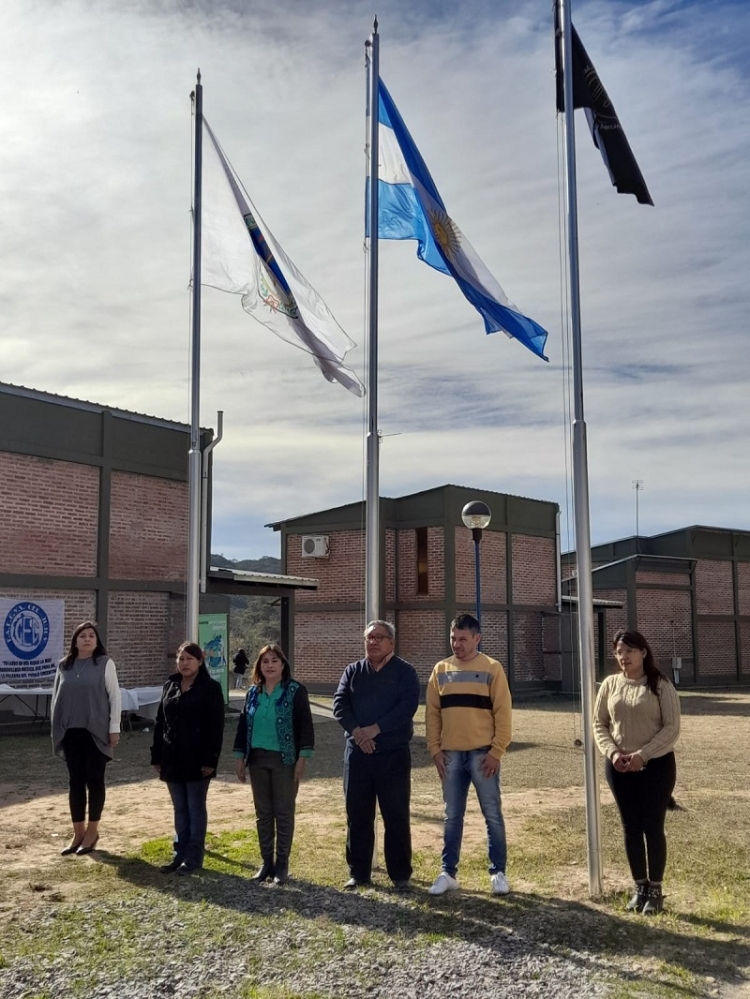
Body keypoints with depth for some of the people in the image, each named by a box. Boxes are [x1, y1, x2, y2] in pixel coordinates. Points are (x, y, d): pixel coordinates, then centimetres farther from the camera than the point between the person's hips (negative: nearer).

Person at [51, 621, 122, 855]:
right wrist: (56, 727, 8)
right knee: (75, 782, 8)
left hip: (96, 731, -4)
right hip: (71, 732, 4)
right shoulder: (64, 665, 7)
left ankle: (92, 831, 14)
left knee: (94, 780, 4)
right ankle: (78, 832, 17)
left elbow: (115, 696, -4)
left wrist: (114, 728, -8)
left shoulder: (105, 663, -4)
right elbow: (56, 697, 12)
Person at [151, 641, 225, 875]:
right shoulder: (169, 686, 10)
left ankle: (194, 857, 10)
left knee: (196, 809, 3)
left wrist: (211, 759, -16)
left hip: (197, 759, -5)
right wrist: (156, 756, 8)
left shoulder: (211, 688, -7)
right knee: (180, 809, 13)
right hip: (172, 758, 5)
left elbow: (216, 727, -11)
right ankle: (180, 854, 21)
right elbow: (160, 723, 12)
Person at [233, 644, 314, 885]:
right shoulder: (253, 692, 8)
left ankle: (282, 864, 12)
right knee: (263, 813, 10)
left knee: (284, 812, 3)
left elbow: (305, 725, -9)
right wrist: (240, 758, 9)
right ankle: (266, 862, 21)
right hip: (257, 759, 5)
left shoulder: (295, 691, -7)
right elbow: (243, 725, 12)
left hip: (285, 760, -5)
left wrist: (302, 758, -14)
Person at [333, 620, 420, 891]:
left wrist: (376, 729, -21)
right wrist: (356, 731, -19)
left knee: (396, 817, 2)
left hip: (394, 754, -3)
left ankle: (400, 875, 13)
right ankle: (358, 873, 20)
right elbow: (339, 704, -2)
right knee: (357, 816, 9)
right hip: (357, 753, 3)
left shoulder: (405, 671, -1)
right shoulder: (352, 671, 9)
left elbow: (408, 705, -15)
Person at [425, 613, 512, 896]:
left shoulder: (492, 669, -3)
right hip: (451, 755, 3)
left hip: (482, 754, -3)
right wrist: (435, 749, 2)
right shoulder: (441, 670, 8)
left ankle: (498, 873, 14)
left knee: (492, 815, 4)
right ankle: (448, 873, 17)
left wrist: (496, 751, -10)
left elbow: (503, 713, -5)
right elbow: (432, 713, 9)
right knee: (452, 817, 10)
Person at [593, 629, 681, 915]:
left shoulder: (661, 685, -7)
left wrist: (643, 754, -18)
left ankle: (655, 890, 15)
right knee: (631, 828, 10)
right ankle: (640, 887, 23)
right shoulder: (610, 684, 3)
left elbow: (672, 727, -10)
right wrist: (612, 753, -10)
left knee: (653, 827, 2)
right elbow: (599, 724, 6)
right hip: (619, 767, 3)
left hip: (656, 765, -3)